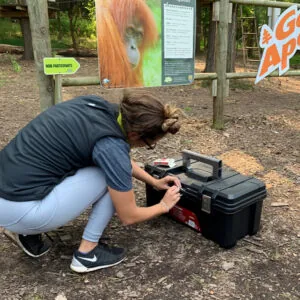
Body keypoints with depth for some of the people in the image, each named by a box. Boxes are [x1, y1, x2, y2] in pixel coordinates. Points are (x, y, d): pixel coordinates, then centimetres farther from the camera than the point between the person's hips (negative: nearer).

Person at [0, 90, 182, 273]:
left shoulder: (99, 106, 4)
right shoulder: (111, 144, -19)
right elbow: (128, 216, -6)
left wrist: (155, 182, 27)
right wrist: (164, 205, 13)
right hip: (19, 209, -8)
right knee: (114, 175, -1)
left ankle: (28, 232, 20)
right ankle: (87, 253, 10)